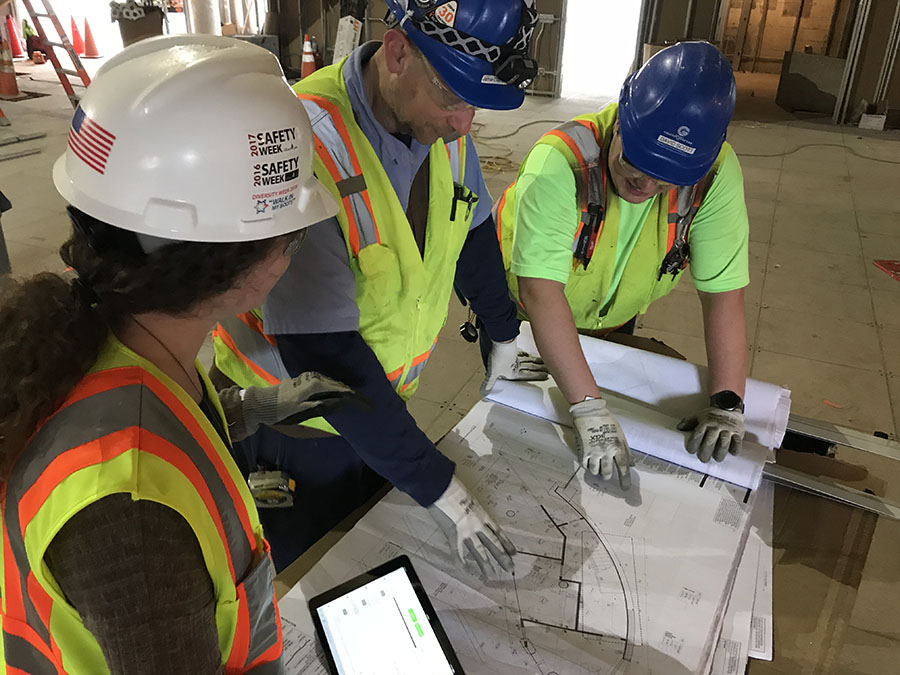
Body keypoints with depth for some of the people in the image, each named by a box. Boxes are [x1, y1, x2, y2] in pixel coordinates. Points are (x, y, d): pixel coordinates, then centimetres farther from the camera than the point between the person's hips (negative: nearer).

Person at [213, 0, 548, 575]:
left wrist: (503, 340, 19)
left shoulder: (443, 127, -11)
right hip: (295, 430, -6)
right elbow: (325, 356, -35)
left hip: (383, 403, 6)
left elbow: (472, 237, 7)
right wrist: (440, 490, -28)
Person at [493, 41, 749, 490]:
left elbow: (723, 293, -24)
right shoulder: (561, 162, -38)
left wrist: (727, 403, -33)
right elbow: (540, 292, -43)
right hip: (523, 319, -3)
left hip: (612, 326, 3)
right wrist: (589, 410, -46)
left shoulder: (715, 173, -26)